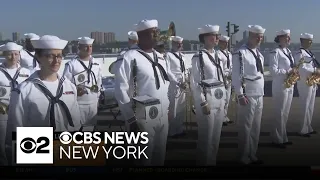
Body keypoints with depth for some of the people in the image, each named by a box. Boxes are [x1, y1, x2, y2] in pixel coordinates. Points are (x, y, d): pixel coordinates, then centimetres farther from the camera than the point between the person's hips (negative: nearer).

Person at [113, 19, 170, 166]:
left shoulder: (160, 57, 12)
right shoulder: (130, 57, -12)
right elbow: (121, 90, -14)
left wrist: (166, 107, 16)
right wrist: (131, 118, -13)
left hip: (162, 114, 7)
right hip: (143, 116, -7)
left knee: (160, 155, 16)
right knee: (144, 156, 5)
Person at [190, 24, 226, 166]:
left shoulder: (216, 55, 10)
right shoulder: (199, 57, -12)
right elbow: (195, 83, -14)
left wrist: (223, 100, 13)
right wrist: (203, 103, -15)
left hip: (219, 101, 7)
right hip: (207, 100, -7)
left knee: (216, 137, 15)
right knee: (206, 137, 3)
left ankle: (212, 161, 30)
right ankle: (203, 162, 18)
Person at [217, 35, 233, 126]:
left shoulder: (229, 54, 13)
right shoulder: (217, 53, -13)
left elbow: (231, 66, 17)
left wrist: (232, 75, 0)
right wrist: (227, 75, -18)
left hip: (228, 79, 8)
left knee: (227, 100, 15)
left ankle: (225, 117, 25)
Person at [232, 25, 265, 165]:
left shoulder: (259, 54, 14)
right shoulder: (240, 53, -11)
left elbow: (260, 73, 17)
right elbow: (236, 76, -15)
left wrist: (261, 93, 12)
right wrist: (240, 95, -18)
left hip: (259, 95, 8)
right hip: (248, 95, -8)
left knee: (256, 128, 13)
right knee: (245, 128, 0)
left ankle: (252, 155, 26)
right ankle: (244, 157, 13)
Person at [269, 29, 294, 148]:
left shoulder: (288, 52, 14)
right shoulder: (275, 52, -13)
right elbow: (273, 71, -19)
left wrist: (294, 72, 0)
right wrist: (288, 71, -21)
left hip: (290, 86, 9)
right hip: (280, 87, -9)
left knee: (285, 113, 14)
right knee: (279, 113, -1)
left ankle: (283, 137, 25)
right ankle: (277, 139, 10)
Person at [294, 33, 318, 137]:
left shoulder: (309, 53, 14)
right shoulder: (300, 54, -14)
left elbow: (312, 66, 17)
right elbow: (302, 69, -22)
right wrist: (315, 71, -21)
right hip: (305, 84, -9)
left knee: (310, 107, 15)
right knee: (305, 107, -2)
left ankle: (308, 128, 25)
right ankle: (303, 130, 8)